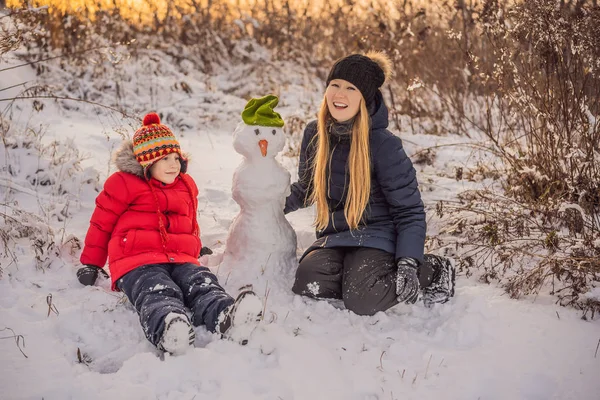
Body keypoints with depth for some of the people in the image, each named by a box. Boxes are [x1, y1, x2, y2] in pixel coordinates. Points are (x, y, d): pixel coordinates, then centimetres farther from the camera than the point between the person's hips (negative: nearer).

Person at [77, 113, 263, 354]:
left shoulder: (186, 186, 24)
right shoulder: (124, 184, 7)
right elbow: (102, 223, 14)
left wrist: (194, 251, 42)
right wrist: (90, 264, 18)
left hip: (180, 260, 4)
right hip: (137, 262, -4)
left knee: (203, 285, -30)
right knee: (159, 294, -38)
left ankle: (226, 319, -61)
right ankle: (168, 330, -71)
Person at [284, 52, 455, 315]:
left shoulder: (384, 145, -15)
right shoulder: (314, 134, 1)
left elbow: (409, 210, -10)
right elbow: (305, 190, 19)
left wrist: (409, 264, -20)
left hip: (376, 237, -4)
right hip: (332, 238, 5)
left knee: (363, 302, -29)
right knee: (307, 289, -24)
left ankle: (430, 271, -2)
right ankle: (353, 274, 6)